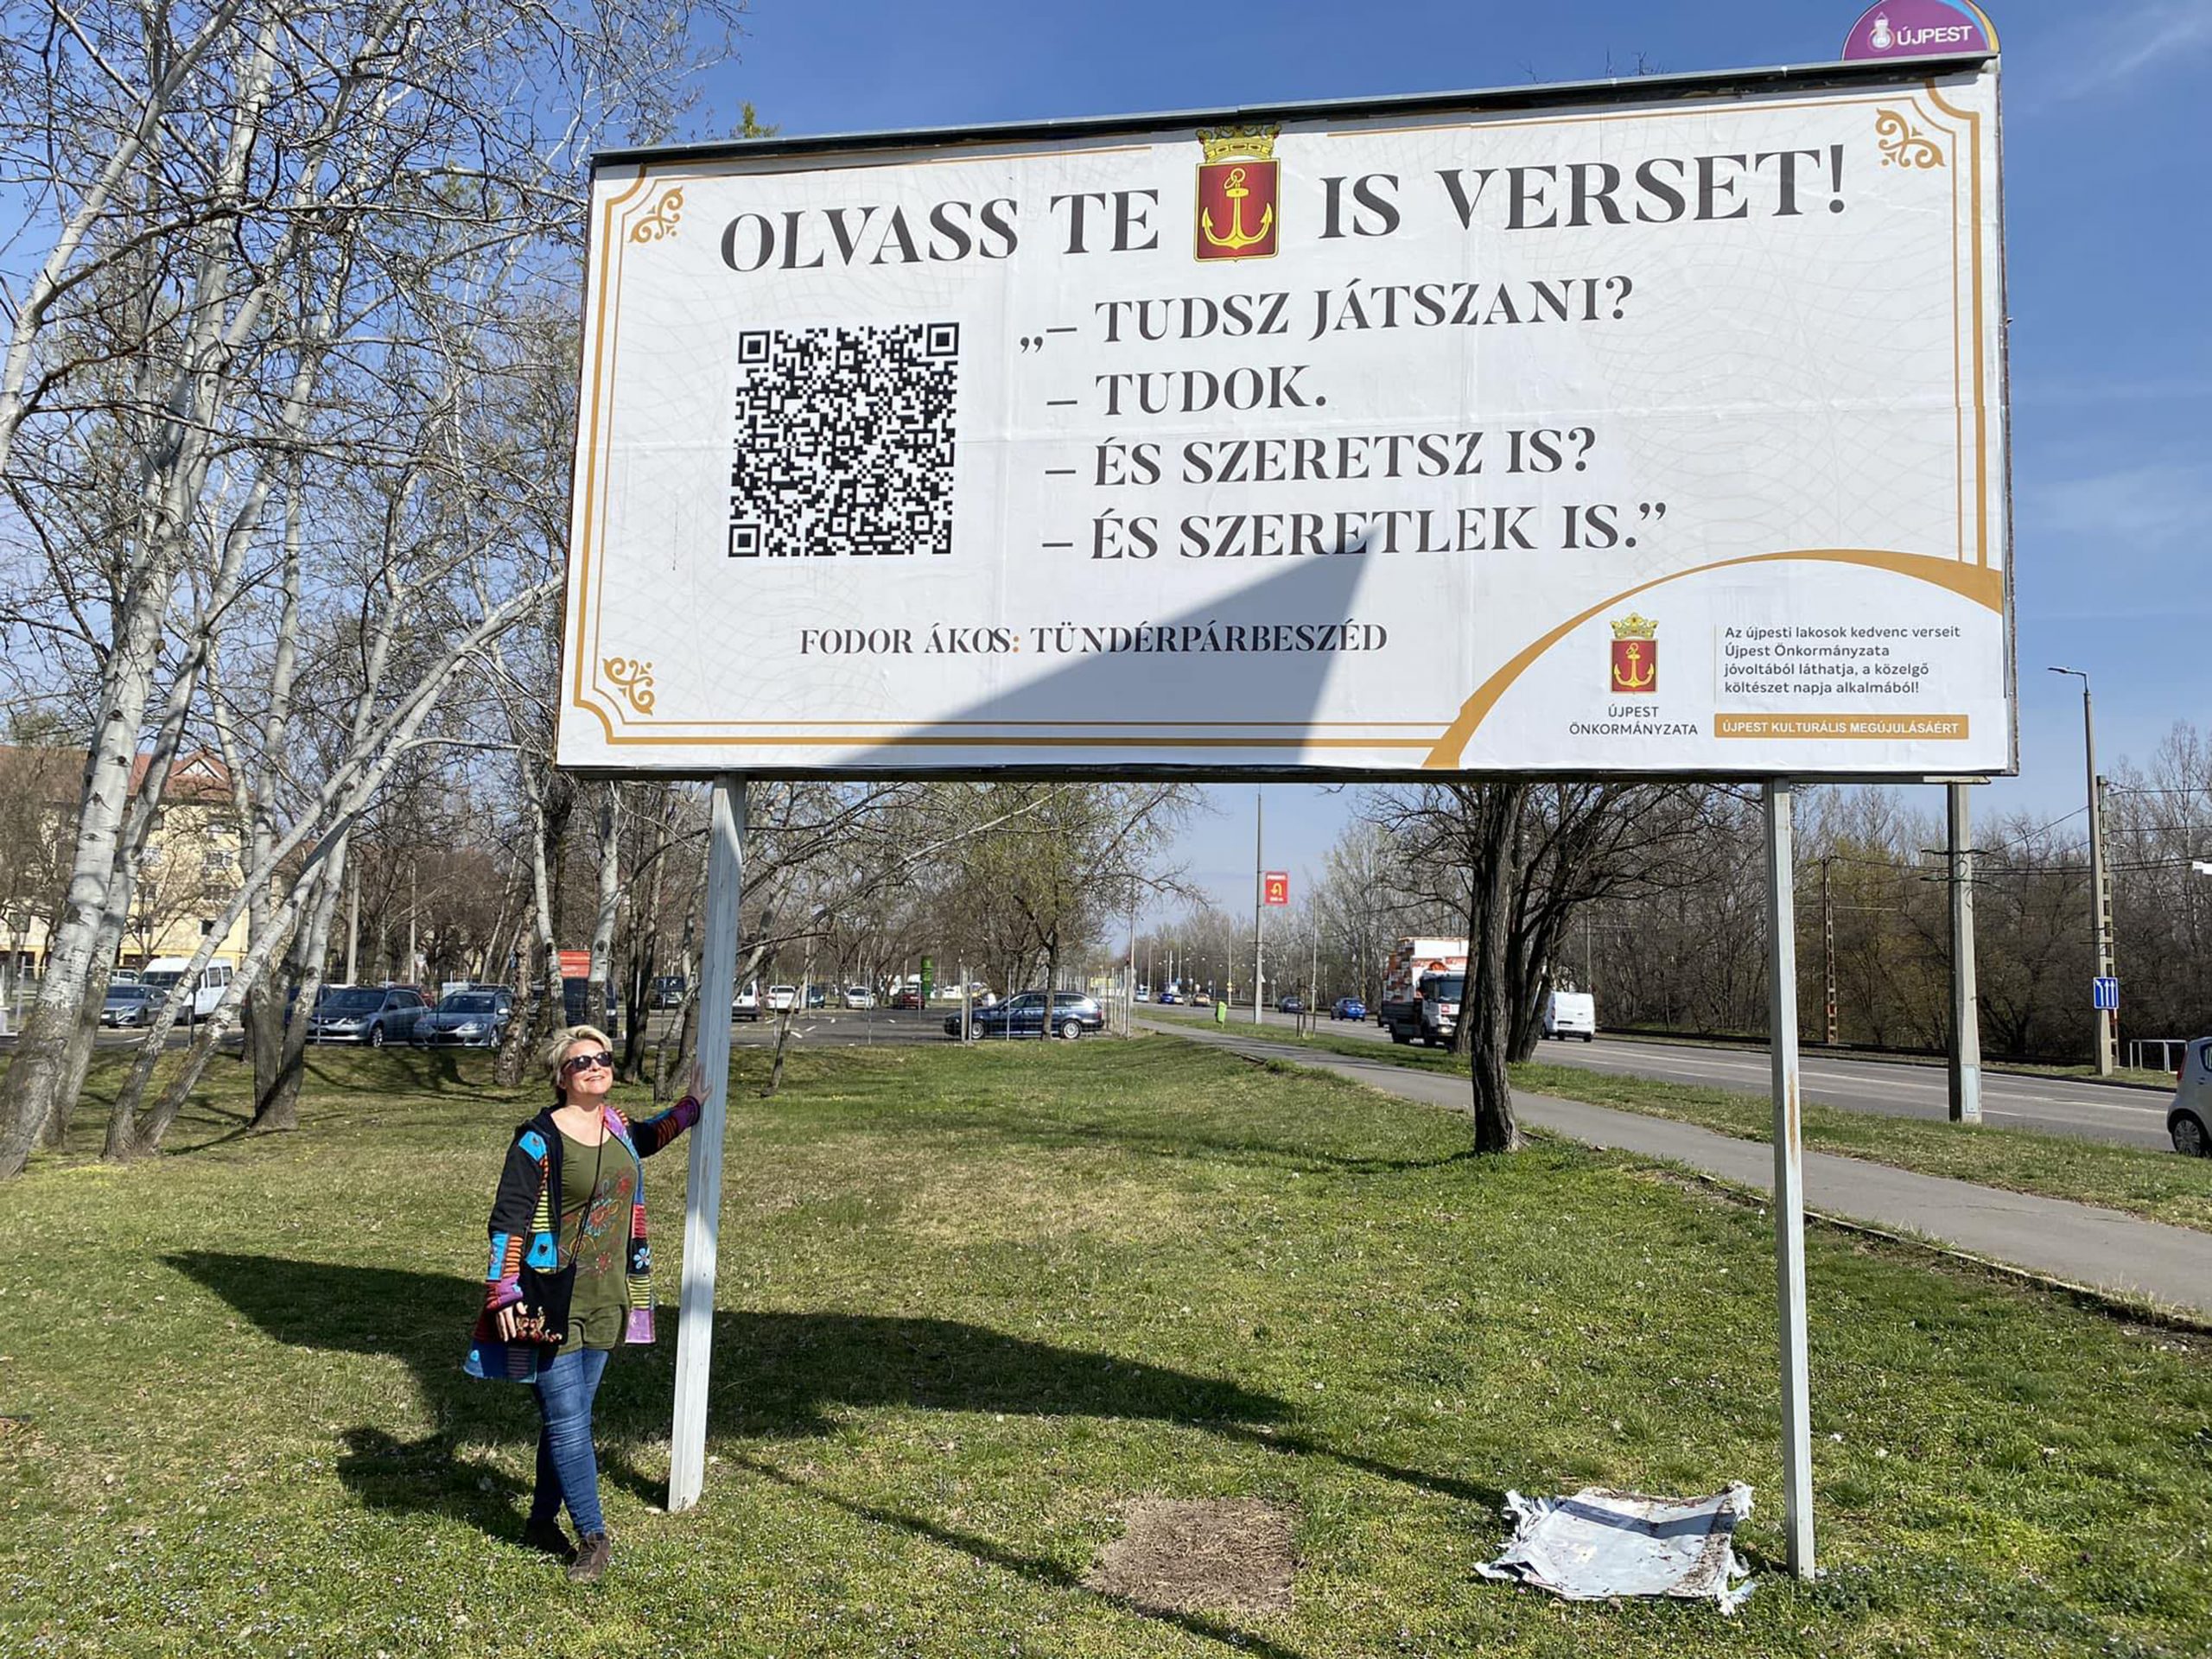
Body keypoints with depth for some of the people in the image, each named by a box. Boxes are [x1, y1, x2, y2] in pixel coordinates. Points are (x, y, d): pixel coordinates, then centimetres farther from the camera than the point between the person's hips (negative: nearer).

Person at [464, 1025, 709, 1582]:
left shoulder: (615, 1125, 5)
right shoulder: (539, 1140, -15)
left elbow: (642, 1141, 30)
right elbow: (508, 1220, -14)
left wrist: (691, 1106, 27)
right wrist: (504, 1293, -17)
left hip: (604, 1301, 7)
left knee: (572, 1416, 14)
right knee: (567, 1422, -4)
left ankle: (542, 1521, 29)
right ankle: (594, 1537, 5)